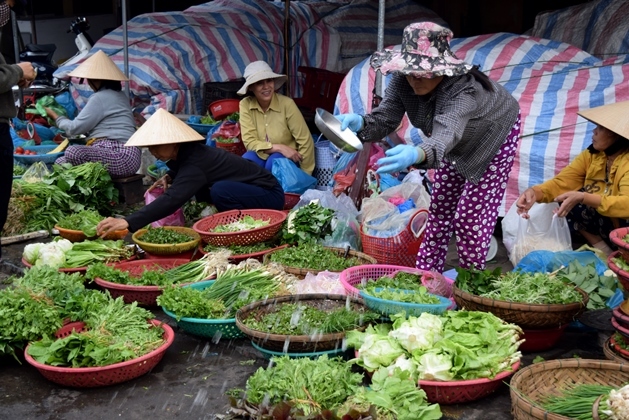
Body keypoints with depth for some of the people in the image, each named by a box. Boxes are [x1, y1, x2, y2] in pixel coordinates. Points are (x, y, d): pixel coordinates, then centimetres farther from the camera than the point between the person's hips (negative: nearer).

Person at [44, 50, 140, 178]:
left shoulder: (100, 98, -8)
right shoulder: (119, 95, 23)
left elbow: (75, 128, -5)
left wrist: (54, 116, 12)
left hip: (121, 156, -10)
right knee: (59, 162, 7)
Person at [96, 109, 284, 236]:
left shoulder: (195, 163, -26)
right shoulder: (188, 152, 0)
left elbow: (172, 199, -40)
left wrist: (127, 222, -47)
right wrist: (169, 176, 2)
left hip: (270, 194, -9)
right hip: (252, 190, 9)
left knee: (220, 190, -31)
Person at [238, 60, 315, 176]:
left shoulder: (286, 104, -19)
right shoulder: (245, 105, -12)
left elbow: (305, 141, -15)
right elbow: (249, 142, -14)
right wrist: (279, 148, -26)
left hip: (287, 157, -1)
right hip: (261, 155, 1)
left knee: (274, 163, -33)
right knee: (246, 161, -30)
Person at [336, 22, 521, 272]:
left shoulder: (463, 90, -46)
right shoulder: (402, 80, -27)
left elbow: (446, 132, -64)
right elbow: (384, 118, -31)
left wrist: (417, 154, -85)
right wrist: (360, 123, -55)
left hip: (494, 137, -6)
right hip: (458, 144, 6)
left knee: (471, 216, -6)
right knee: (441, 207, 12)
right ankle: (426, 273, 22)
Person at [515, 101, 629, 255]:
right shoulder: (592, 154, -4)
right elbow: (562, 182, -12)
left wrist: (582, 198, -46)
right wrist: (535, 192, -32)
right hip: (604, 222, 6)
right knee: (567, 201, -13)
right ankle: (604, 252, -4)